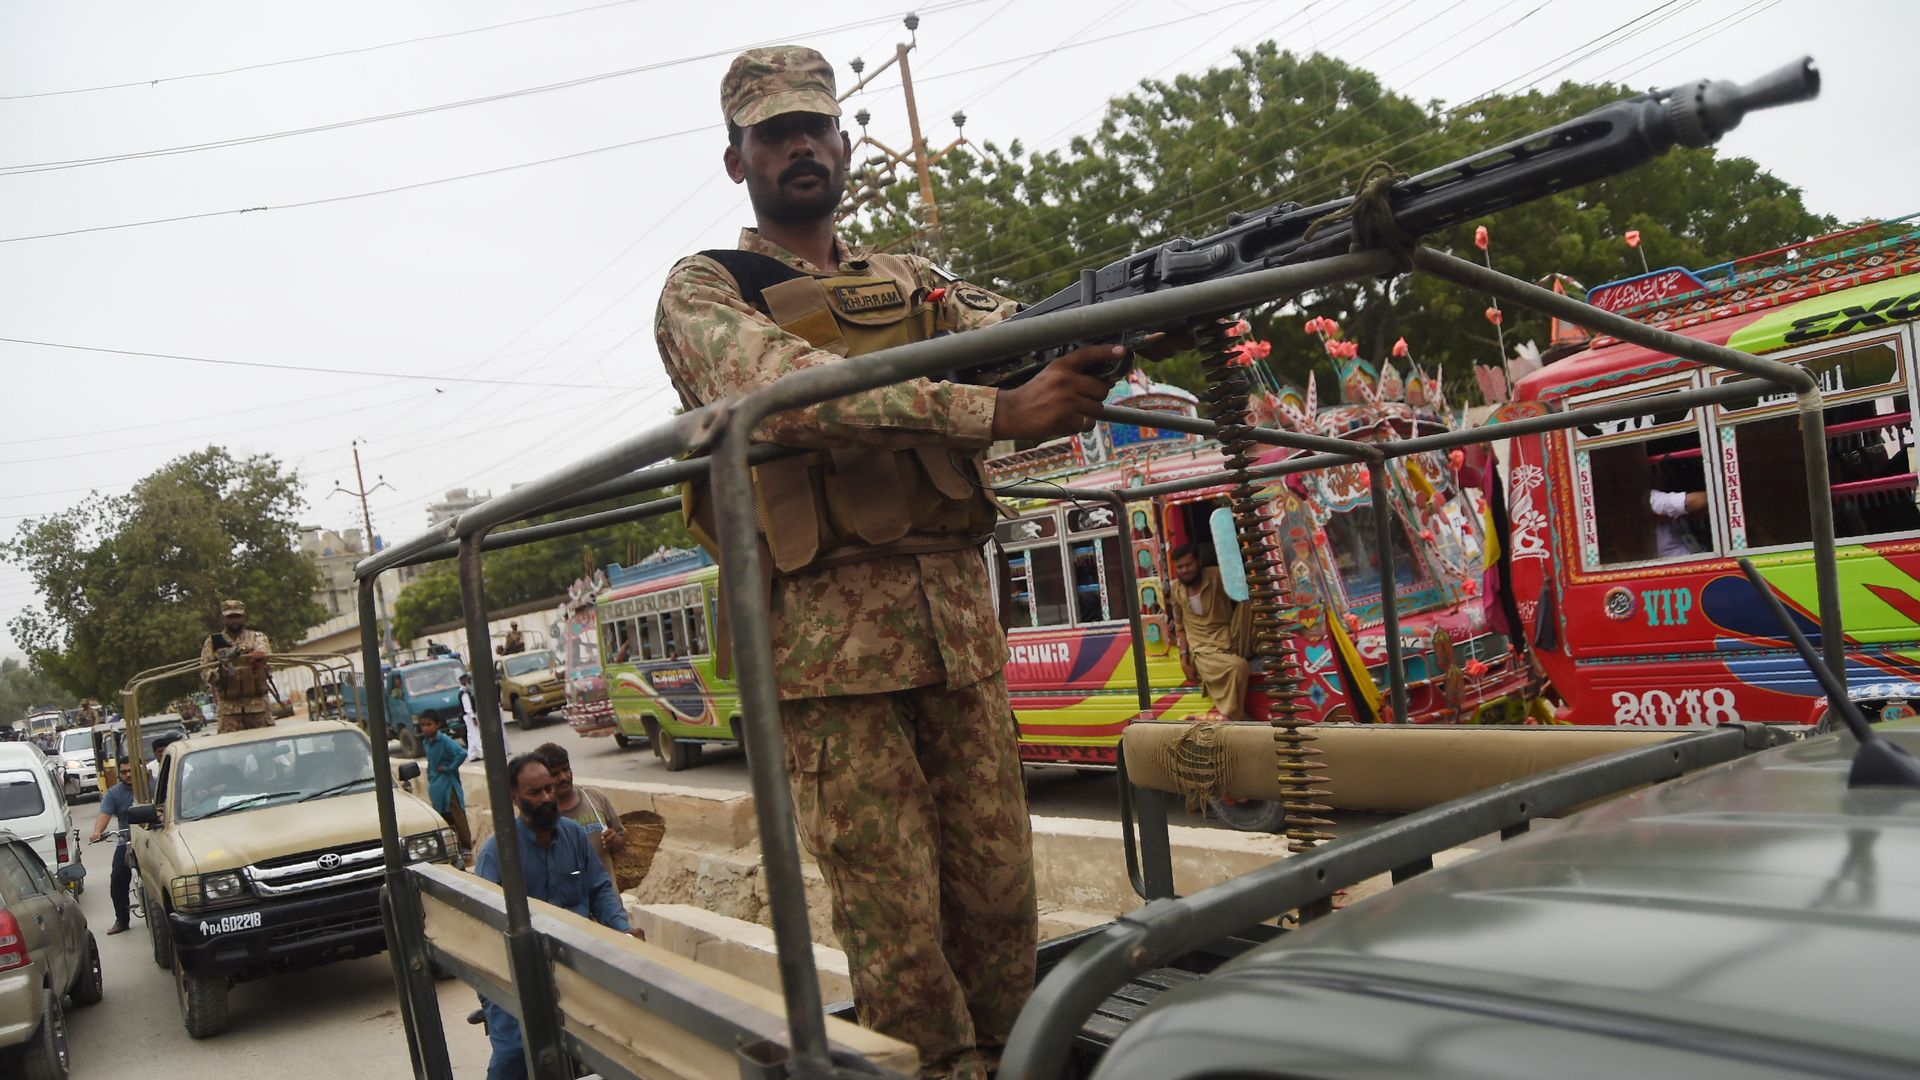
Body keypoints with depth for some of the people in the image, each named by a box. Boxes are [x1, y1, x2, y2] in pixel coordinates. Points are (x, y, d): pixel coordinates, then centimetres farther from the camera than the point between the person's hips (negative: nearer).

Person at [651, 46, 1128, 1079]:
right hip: (827, 633, -4)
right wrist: (995, 411, -27)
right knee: (894, 920, 0)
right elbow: (782, 390, -17)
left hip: (959, 617, 4)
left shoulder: (912, 283, 20)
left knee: (998, 895, 8)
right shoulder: (703, 290, 4)